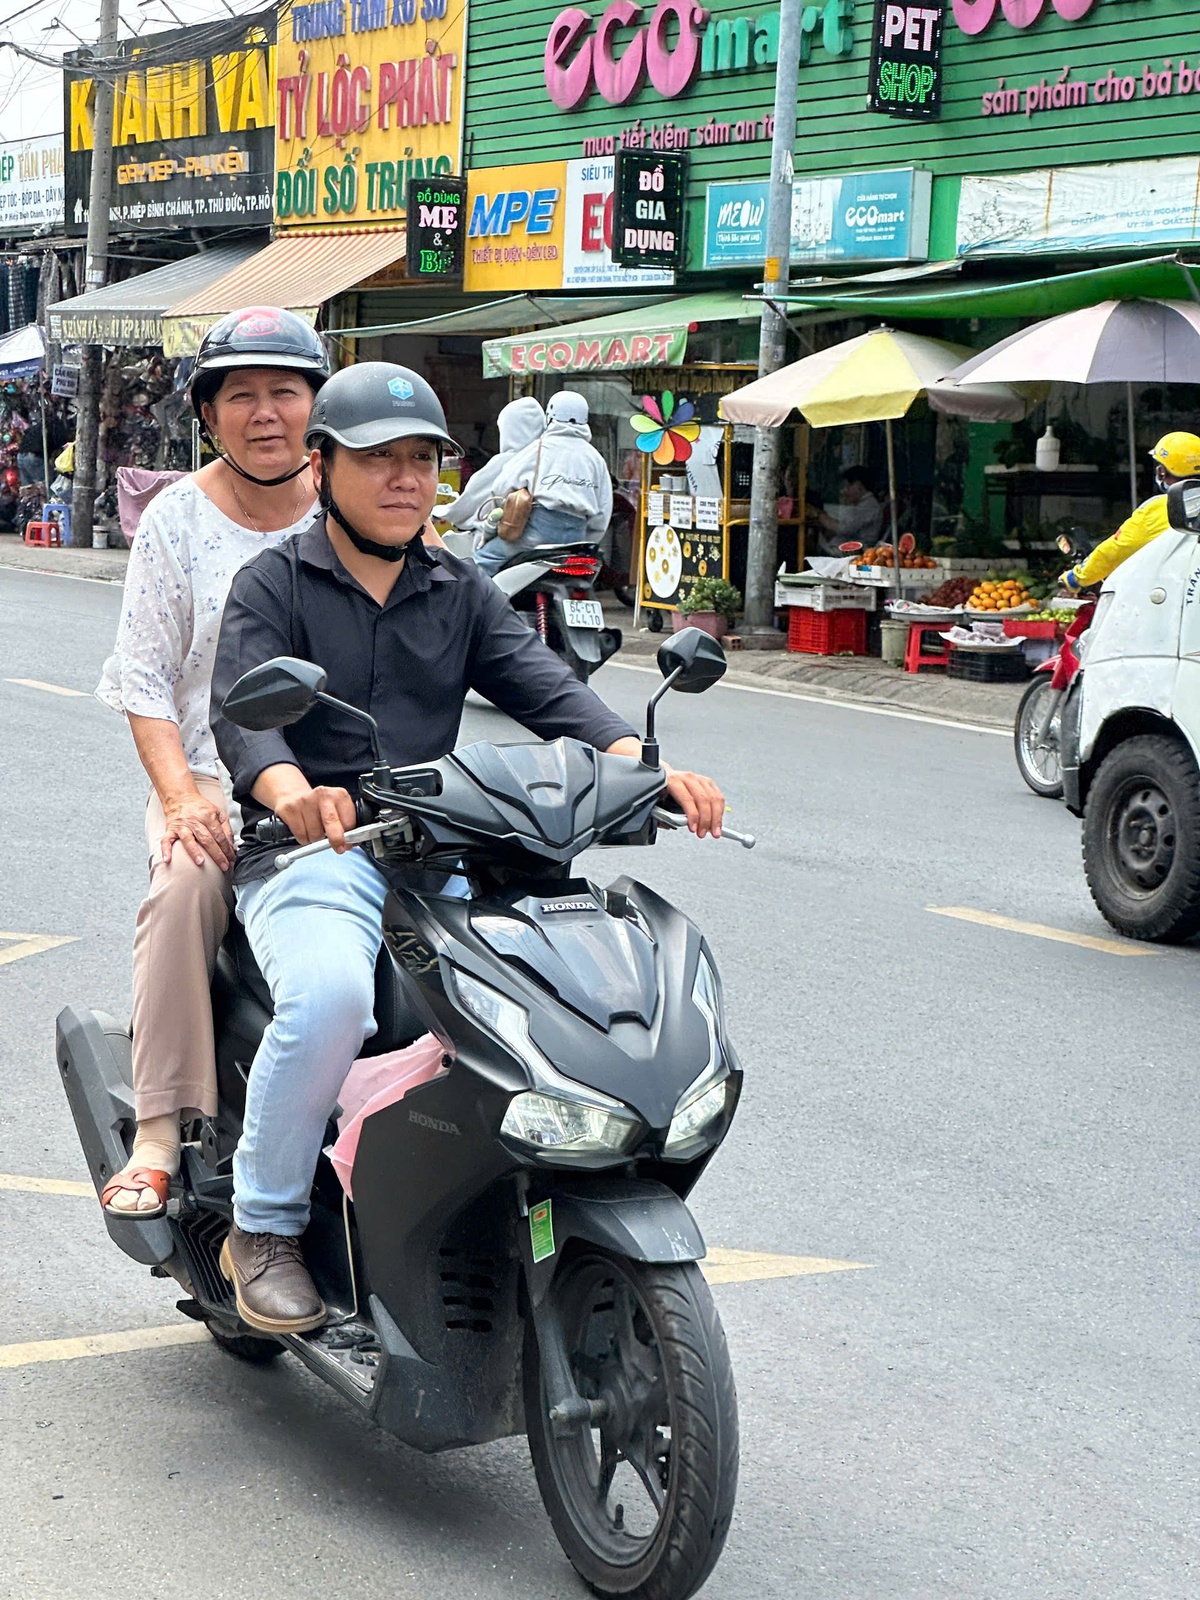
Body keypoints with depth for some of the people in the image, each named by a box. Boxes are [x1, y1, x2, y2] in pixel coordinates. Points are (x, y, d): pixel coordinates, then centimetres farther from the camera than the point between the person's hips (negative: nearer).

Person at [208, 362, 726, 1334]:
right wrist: (290, 790, -35)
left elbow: (545, 687, 4)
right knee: (330, 995, -34)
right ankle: (264, 1226, -13)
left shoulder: (462, 592, 19)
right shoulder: (274, 585, 7)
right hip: (310, 853, -4)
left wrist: (643, 762, -17)